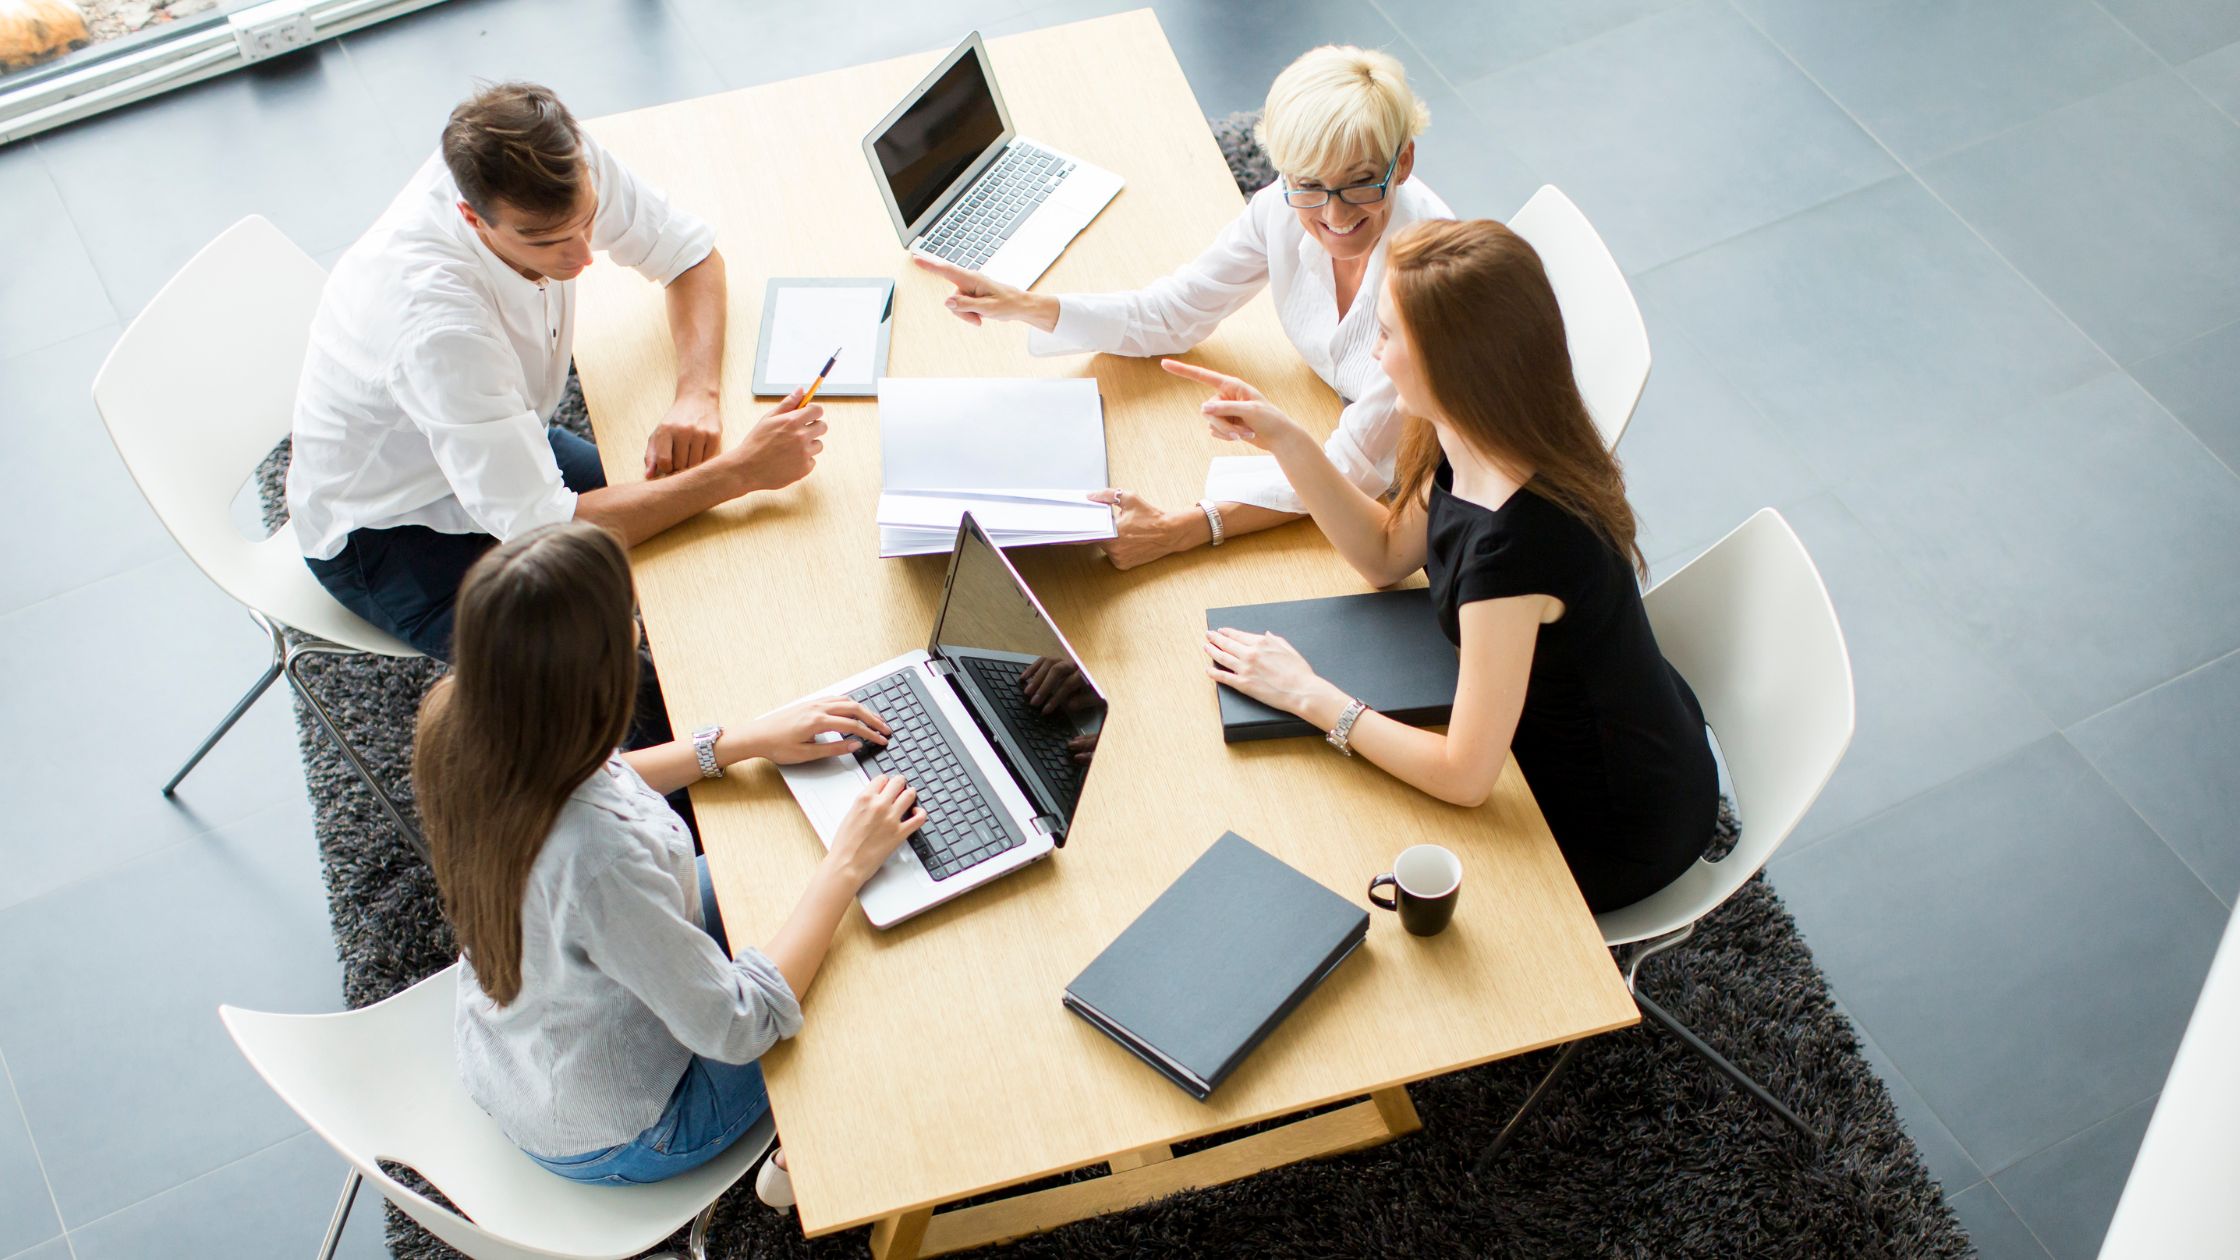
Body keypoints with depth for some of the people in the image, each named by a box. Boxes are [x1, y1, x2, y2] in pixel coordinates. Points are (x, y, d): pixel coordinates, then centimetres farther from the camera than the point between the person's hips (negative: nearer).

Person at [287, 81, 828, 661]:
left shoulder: (565, 165, -23)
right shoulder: (433, 318, -41)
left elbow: (690, 252, -4)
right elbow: (541, 531, -37)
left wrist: (698, 393, -23)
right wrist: (741, 471, -36)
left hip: (504, 447, 7)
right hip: (385, 531, -7)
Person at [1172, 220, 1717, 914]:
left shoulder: (1513, 541, -38)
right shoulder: (1471, 452, -12)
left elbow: (1466, 776, -32)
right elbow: (1387, 554, 5)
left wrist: (1308, 694, -22)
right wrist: (1286, 439, -7)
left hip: (1618, 835, -7)